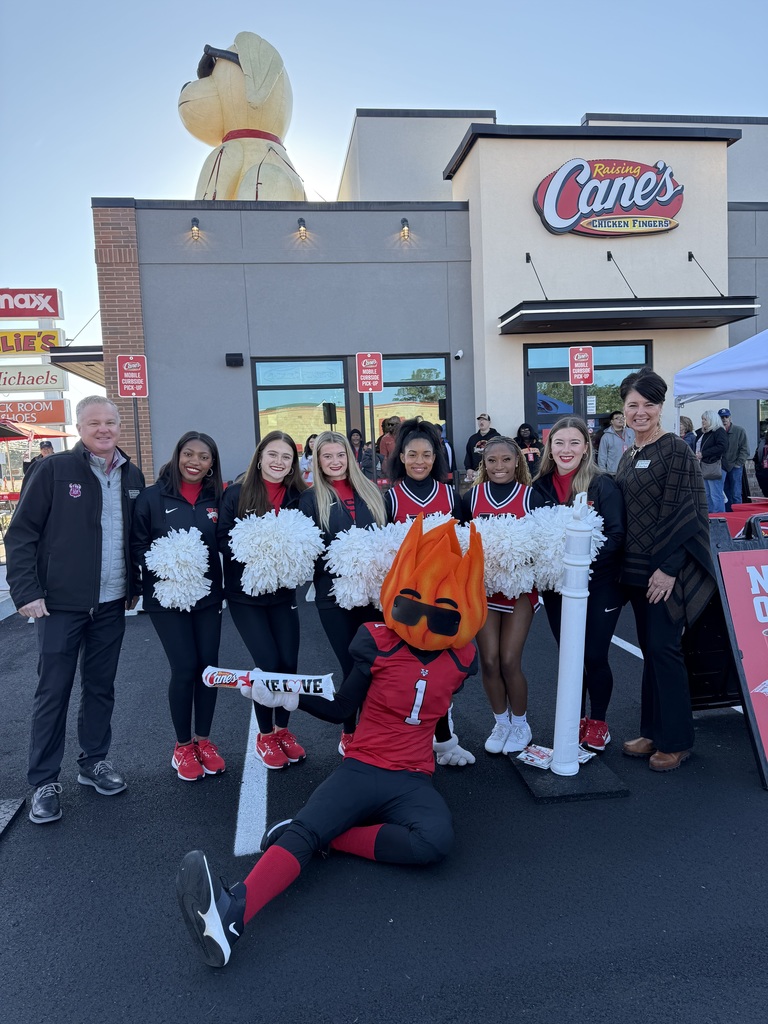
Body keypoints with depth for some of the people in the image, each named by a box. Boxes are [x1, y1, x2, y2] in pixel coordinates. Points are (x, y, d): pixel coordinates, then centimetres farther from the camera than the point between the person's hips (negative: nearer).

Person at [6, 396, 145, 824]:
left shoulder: (132, 476, 7)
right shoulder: (53, 470, -7)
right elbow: (21, 534, -7)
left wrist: (135, 586, 11)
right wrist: (27, 591, -12)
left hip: (111, 604, 4)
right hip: (61, 603, -4)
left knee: (101, 686, 14)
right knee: (53, 691, 4)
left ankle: (94, 762, 30)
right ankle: (45, 782, 17)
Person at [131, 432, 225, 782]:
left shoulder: (217, 498, 3)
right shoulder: (152, 497, -6)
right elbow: (138, 545, -4)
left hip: (208, 595, 3)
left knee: (208, 666, 7)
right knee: (185, 668, -3)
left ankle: (203, 740, 25)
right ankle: (183, 746, 18)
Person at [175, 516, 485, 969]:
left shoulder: (462, 658, 0)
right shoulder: (379, 642, -6)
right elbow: (342, 708, 1)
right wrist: (287, 697, -8)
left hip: (414, 782, 2)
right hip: (361, 769, -1)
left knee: (436, 839, -32)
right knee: (304, 829, -30)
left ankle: (326, 838, -19)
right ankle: (233, 911, -50)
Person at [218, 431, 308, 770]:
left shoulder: (298, 497, 2)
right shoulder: (236, 494, -5)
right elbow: (223, 539, -8)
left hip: (283, 592, 3)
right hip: (246, 593, -3)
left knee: (289, 663, 1)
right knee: (268, 663, -6)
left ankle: (282, 729, 26)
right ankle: (265, 735, 17)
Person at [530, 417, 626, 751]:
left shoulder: (603, 485, -8)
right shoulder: (541, 488, 4)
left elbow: (615, 535, -13)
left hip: (599, 586, -3)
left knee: (594, 657, 3)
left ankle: (598, 722, 26)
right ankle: (575, 720, 32)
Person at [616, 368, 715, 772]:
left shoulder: (675, 449, -10)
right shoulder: (629, 455, 12)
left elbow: (684, 513, -15)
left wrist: (669, 569, -19)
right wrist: (623, 565, 13)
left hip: (665, 570, -7)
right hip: (635, 569, 7)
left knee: (664, 649, -2)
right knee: (649, 650, 13)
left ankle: (676, 741, 13)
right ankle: (652, 732, 25)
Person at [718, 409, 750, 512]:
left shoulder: (740, 431, -3)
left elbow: (744, 450, -3)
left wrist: (738, 463, -9)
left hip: (735, 467, -3)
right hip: (722, 468, 3)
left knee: (736, 495, -6)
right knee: (726, 495, 10)